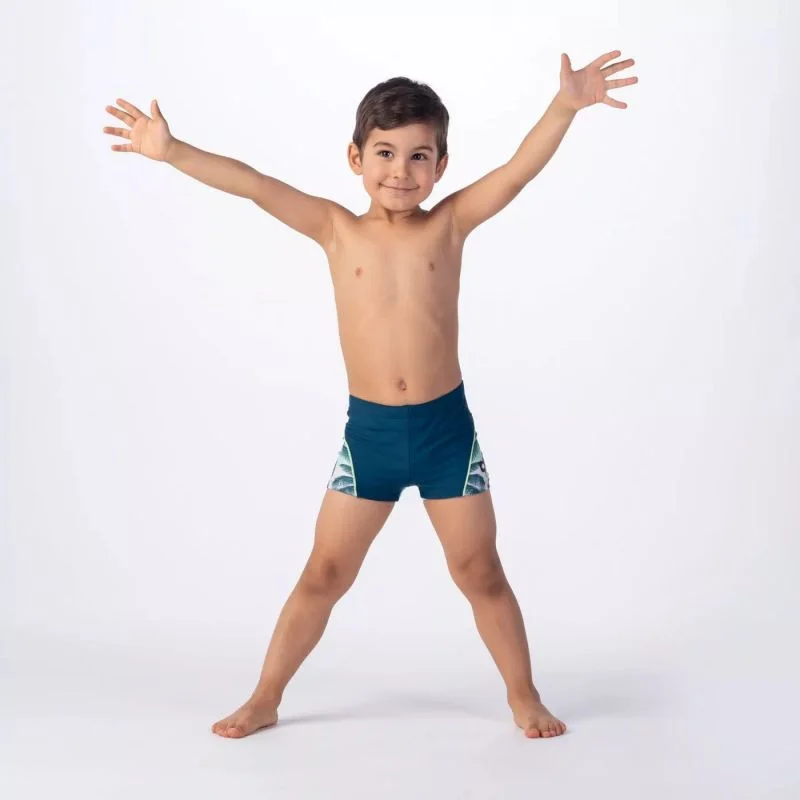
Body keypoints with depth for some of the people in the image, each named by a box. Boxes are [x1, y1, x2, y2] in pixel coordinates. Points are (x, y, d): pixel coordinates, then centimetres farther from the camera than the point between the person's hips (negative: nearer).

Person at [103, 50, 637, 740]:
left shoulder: (449, 223, -2)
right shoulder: (337, 231, -1)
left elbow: (519, 171, -15)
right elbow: (252, 184, -8)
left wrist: (566, 106, -28)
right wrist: (171, 152, -16)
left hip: (446, 427, -1)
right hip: (367, 431, 1)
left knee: (480, 571, 9)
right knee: (324, 574, 9)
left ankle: (524, 696, 26)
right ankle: (265, 700, 24)